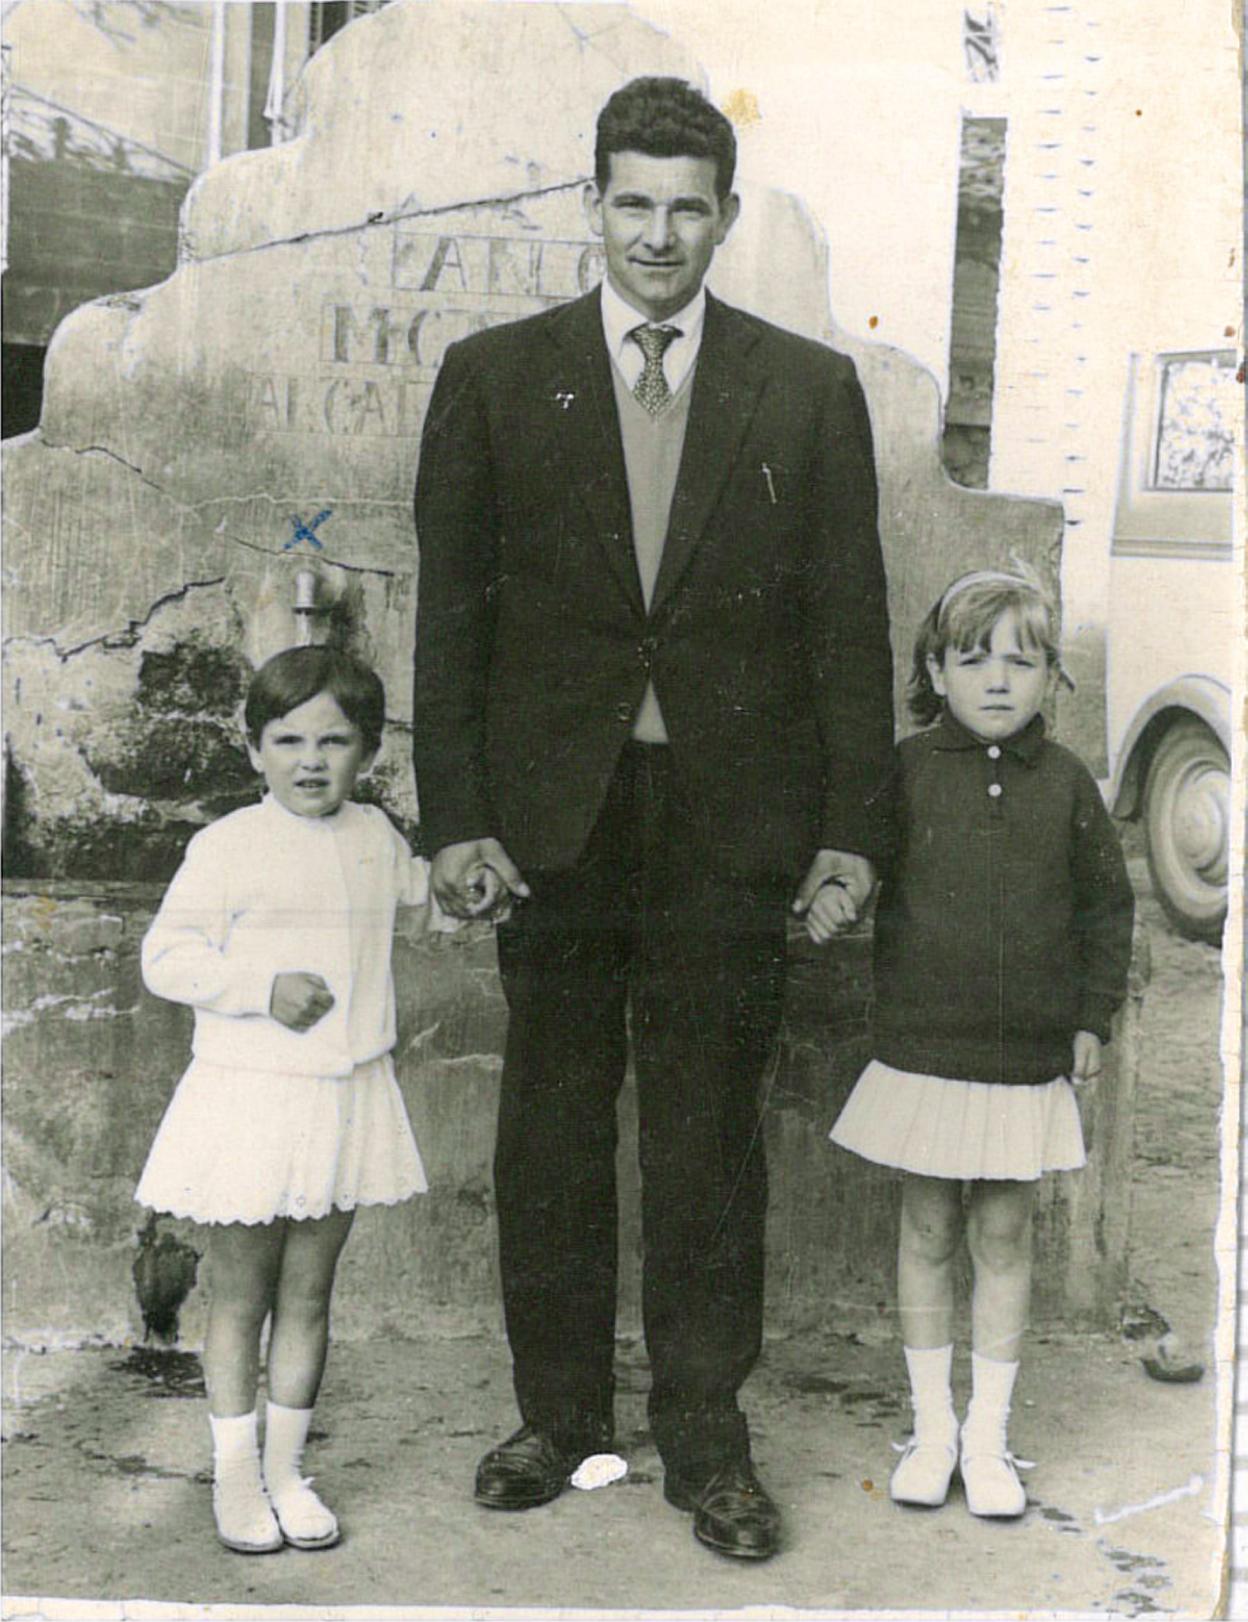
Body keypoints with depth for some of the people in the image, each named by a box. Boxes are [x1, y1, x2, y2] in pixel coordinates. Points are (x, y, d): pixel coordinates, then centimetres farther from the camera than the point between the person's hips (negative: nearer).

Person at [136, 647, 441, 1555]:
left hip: (346, 1100, 5)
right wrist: (265, 988, -21)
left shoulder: (375, 838, 8)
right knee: (241, 1295, 7)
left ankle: (287, 1470, 25)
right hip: (250, 1097, -4)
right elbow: (166, 957, -12)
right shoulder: (229, 846, -10)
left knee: (309, 1292, 12)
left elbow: (421, 886, 32)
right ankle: (235, 1474, 21)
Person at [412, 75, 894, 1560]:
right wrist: (452, 818, -3)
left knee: (712, 1129, 6)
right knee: (551, 1118, 10)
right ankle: (559, 1415, 26)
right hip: (550, 811, 1)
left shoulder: (810, 390, 5)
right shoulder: (493, 377, 4)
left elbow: (850, 617, 4)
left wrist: (849, 824, -1)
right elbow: (451, 611, 3)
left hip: (732, 817, 0)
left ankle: (705, 1438, 19)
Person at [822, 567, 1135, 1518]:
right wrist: (823, 897, -15)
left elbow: (1106, 904, 9)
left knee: (1005, 1237, 8)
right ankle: (933, 1428, 24)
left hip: (1026, 1056, 1)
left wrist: (1093, 1017, 6)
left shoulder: (1065, 782, 0)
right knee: (928, 1233, 10)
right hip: (922, 1047, 0)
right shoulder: (907, 771, -4)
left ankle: (989, 1437, 21)